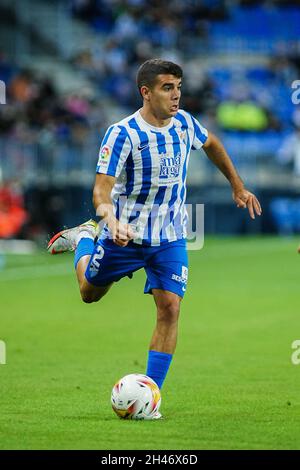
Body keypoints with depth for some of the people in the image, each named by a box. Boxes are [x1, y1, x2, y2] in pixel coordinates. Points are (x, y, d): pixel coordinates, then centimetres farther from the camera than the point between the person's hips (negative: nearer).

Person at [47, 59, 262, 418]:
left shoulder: (183, 122, -3)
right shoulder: (122, 133, -21)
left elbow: (211, 144, 20)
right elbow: (102, 189, -26)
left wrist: (238, 186, 25)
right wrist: (111, 220, -47)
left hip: (170, 238, 3)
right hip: (126, 234, -3)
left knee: (169, 307, -12)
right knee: (89, 293, 18)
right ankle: (83, 239, 50)